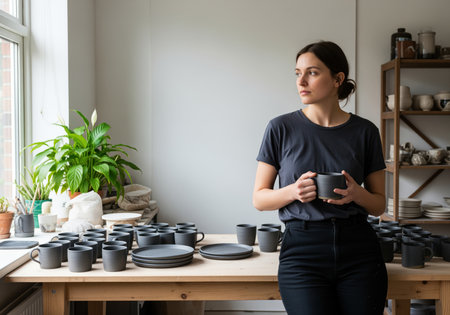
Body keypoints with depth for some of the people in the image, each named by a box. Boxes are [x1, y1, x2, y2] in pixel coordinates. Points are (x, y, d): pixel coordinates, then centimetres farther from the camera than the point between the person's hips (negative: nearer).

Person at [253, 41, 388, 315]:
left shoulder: (364, 131, 5)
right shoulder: (281, 128, 1)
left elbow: (379, 205, 10)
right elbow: (259, 199, 4)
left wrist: (357, 194, -12)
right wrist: (293, 191, -16)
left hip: (359, 252, 2)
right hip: (302, 252, -2)